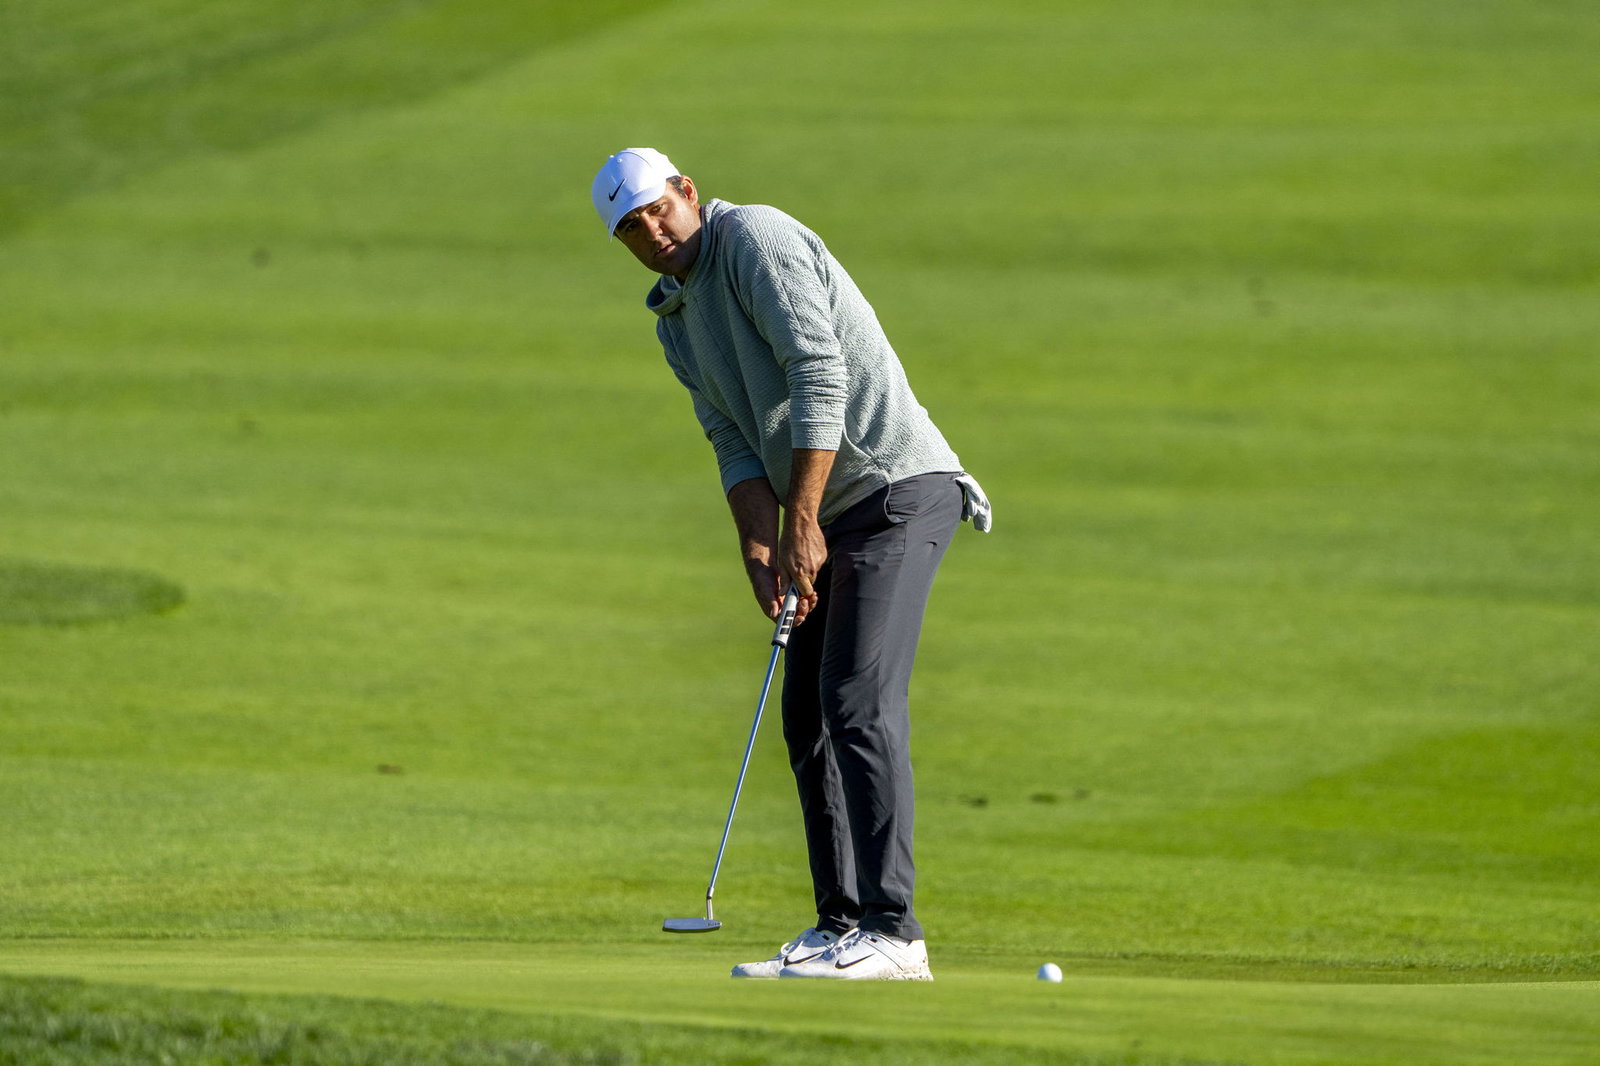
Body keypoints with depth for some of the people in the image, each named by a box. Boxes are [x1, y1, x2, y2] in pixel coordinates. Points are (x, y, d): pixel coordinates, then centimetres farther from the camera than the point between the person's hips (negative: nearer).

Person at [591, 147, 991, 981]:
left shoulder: (754, 238, -11)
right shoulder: (676, 322, 17)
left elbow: (819, 373, -20)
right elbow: (736, 444, 11)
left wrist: (803, 523, -22)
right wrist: (759, 551, -7)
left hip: (899, 487, -10)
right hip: (836, 515, 10)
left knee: (859, 702, -16)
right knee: (809, 716, 8)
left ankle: (891, 931, -18)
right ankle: (842, 927, 11)